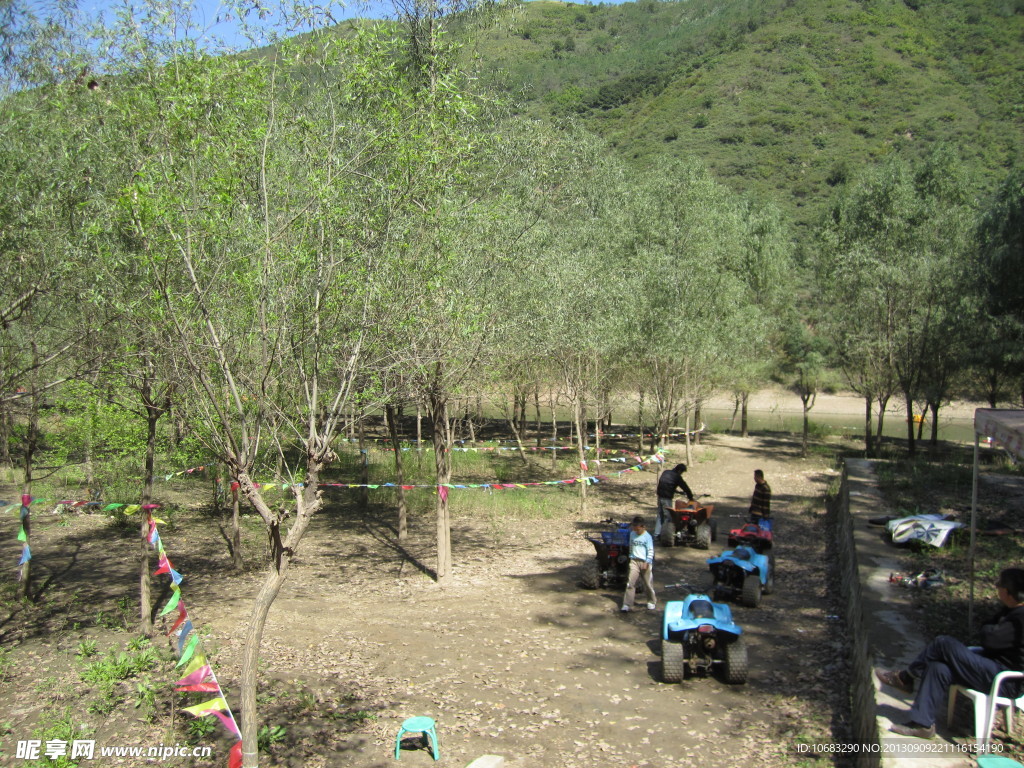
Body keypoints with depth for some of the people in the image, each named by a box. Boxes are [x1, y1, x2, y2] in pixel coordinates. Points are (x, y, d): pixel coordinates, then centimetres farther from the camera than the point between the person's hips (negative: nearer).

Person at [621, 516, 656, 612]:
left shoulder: (647, 536, -6)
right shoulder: (632, 534, 8)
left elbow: (650, 551, -8)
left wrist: (647, 562, -15)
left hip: (645, 562, -3)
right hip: (634, 561, 3)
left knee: (648, 583, 9)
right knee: (630, 583, -7)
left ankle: (652, 602, 31)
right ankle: (627, 605, -8)